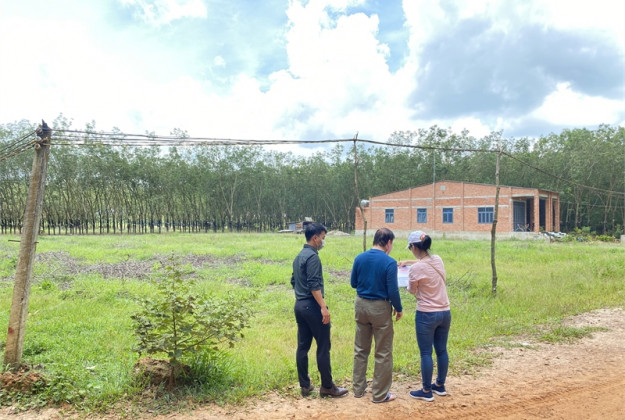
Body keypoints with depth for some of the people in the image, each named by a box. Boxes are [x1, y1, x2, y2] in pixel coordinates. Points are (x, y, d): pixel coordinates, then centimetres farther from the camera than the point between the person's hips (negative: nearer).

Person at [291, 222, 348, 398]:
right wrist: (323, 307, -22)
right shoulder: (312, 256, -15)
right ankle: (327, 387, 7)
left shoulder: (299, 256, 14)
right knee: (323, 346, 0)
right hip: (312, 306, -9)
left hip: (299, 305, 9)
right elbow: (314, 285, -22)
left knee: (303, 346, 10)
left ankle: (305, 386, 16)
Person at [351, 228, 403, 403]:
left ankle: (358, 388, 27)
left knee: (360, 349, 17)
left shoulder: (359, 258, -1)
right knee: (383, 353, 8)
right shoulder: (389, 262, -17)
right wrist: (398, 309, 0)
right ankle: (380, 394, 16)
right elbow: (393, 291, -15)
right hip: (380, 307, -5)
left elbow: (354, 283, 8)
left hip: (361, 304, 5)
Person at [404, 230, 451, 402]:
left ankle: (426, 391, 15)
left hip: (426, 315, -7)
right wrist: (410, 262, 28)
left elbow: (411, 290, -1)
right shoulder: (438, 260, 0)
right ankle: (440, 385, 32)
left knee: (426, 353, 5)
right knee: (442, 350, 17)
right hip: (445, 312, 7)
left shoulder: (416, 269, -19)